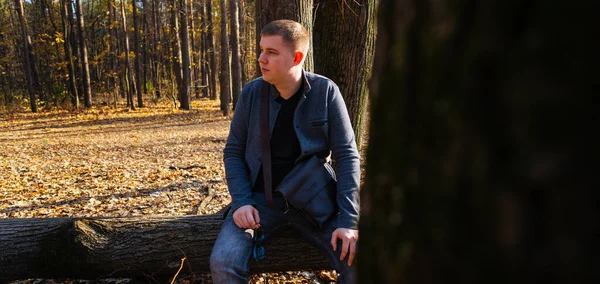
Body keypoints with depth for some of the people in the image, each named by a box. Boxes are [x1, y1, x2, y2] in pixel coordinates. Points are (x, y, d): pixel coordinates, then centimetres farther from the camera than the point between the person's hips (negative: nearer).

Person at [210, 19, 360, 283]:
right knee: (223, 262, -23)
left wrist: (349, 220, -15)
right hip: (260, 199, 1)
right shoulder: (251, 93, -5)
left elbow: (346, 155, -8)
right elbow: (234, 151, 3)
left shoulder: (326, 91, -9)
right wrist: (241, 201, -12)